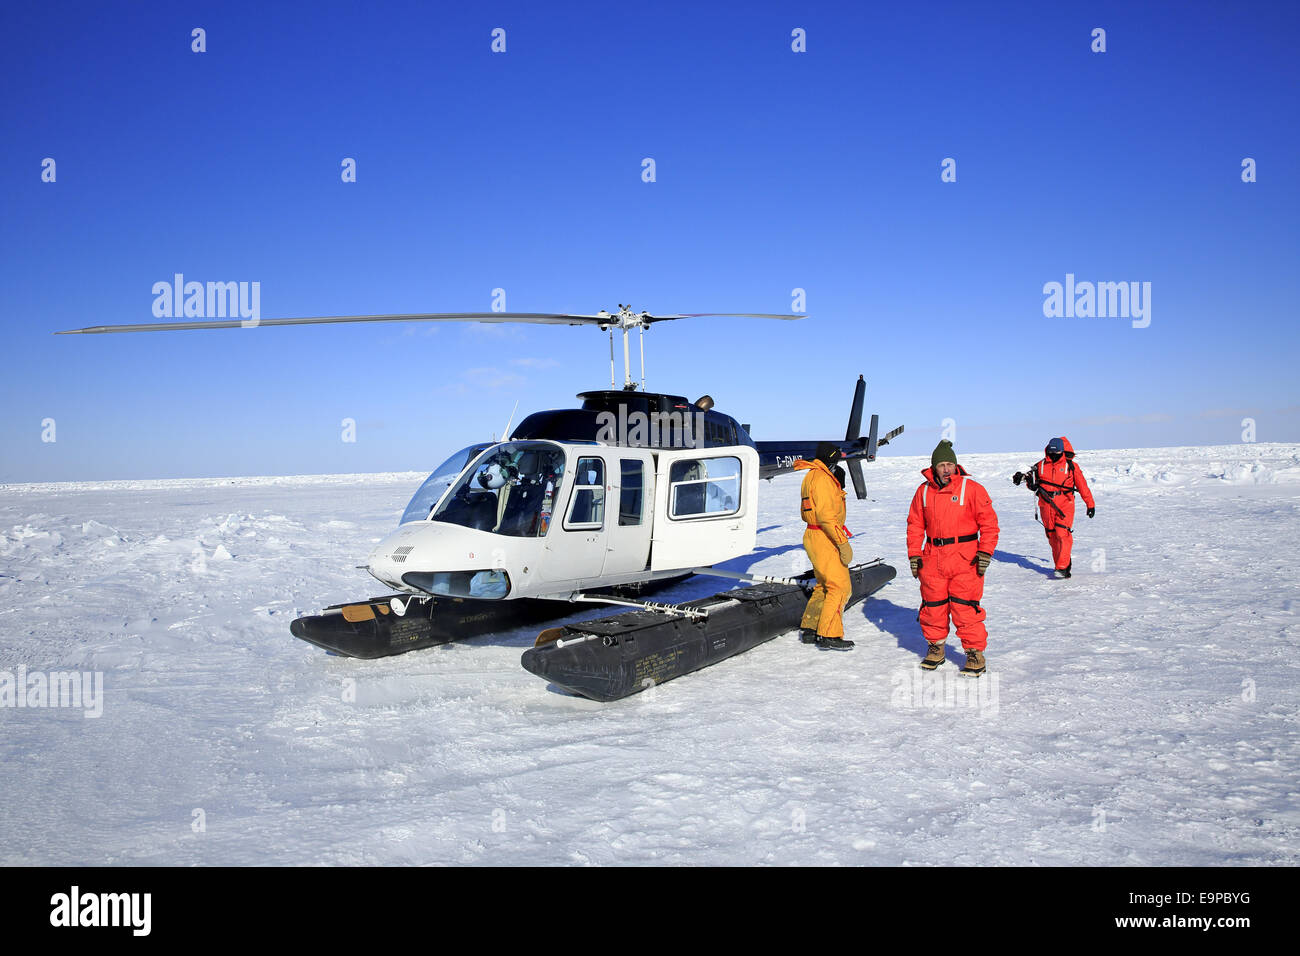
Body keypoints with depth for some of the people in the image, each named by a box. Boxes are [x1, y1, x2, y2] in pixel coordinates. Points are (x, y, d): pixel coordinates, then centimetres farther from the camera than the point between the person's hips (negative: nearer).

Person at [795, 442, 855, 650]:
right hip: (825, 540, -10)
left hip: (814, 537, 10)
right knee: (840, 586, -7)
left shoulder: (810, 477, 18)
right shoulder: (822, 478, -15)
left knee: (824, 586, 16)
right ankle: (828, 635, -5)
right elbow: (826, 515, -23)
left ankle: (809, 630, 21)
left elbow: (805, 514, 25)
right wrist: (843, 543, -22)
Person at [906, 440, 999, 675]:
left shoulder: (971, 488, -4)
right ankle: (936, 647, 28)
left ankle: (975, 653, 8)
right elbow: (915, 525, 14)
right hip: (932, 559, 4)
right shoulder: (924, 491, 8)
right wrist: (914, 554, 7)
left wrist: (985, 552, -10)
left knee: (965, 607, -5)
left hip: (965, 559, -4)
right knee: (933, 606, 10)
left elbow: (989, 522, -3)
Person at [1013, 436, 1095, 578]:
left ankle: (1063, 567, -14)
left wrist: (1090, 504, 8)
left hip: (1065, 505, -3)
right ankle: (1064, 562, 23)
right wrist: (1026, 477, -6)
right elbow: (1032, 484, 15)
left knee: (1063, 533, -15)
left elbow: (1082, 486, 6)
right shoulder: (1041, 465, 7)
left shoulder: (1071, 466, 1)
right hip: (1046, 505, 4)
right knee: (1052, 536, 8)